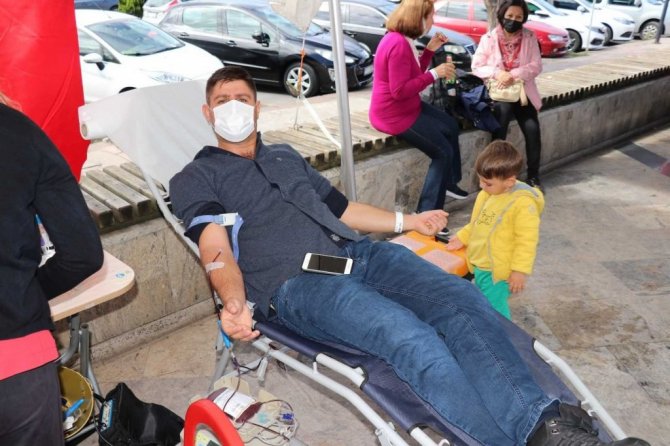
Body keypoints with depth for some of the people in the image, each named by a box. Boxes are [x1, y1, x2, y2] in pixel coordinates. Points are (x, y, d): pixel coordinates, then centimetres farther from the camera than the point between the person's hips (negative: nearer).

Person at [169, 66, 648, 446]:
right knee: (413, 339, -31)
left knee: (463, 299, -20)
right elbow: (215, 247, -5)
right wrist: (234, 303, -26)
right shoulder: (195, 178, 13)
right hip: (298, 283, -5)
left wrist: (408, 221, 35)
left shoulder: (285, 155, 29)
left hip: (359, 253, 6)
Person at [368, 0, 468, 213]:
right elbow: (400, 91, -28)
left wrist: (430, 49, 5)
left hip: (405, 107, 11)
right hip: (394, 114, -11)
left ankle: (449, 182, 32)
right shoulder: (398, 45, -25)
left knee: (450, 125, 21)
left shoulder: (402, 39, 8)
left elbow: (415, 75, 16)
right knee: (443, 152, -7)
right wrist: (435, 73, -24)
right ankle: (426, 215, -2)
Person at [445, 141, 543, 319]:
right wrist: (462, 237, 11)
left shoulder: (523, 204, -21)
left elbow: (526, 240, -19)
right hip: (479, 264, 8)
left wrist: (520, 270, -19)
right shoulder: (487, 194, 2)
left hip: (498, 270, -8)